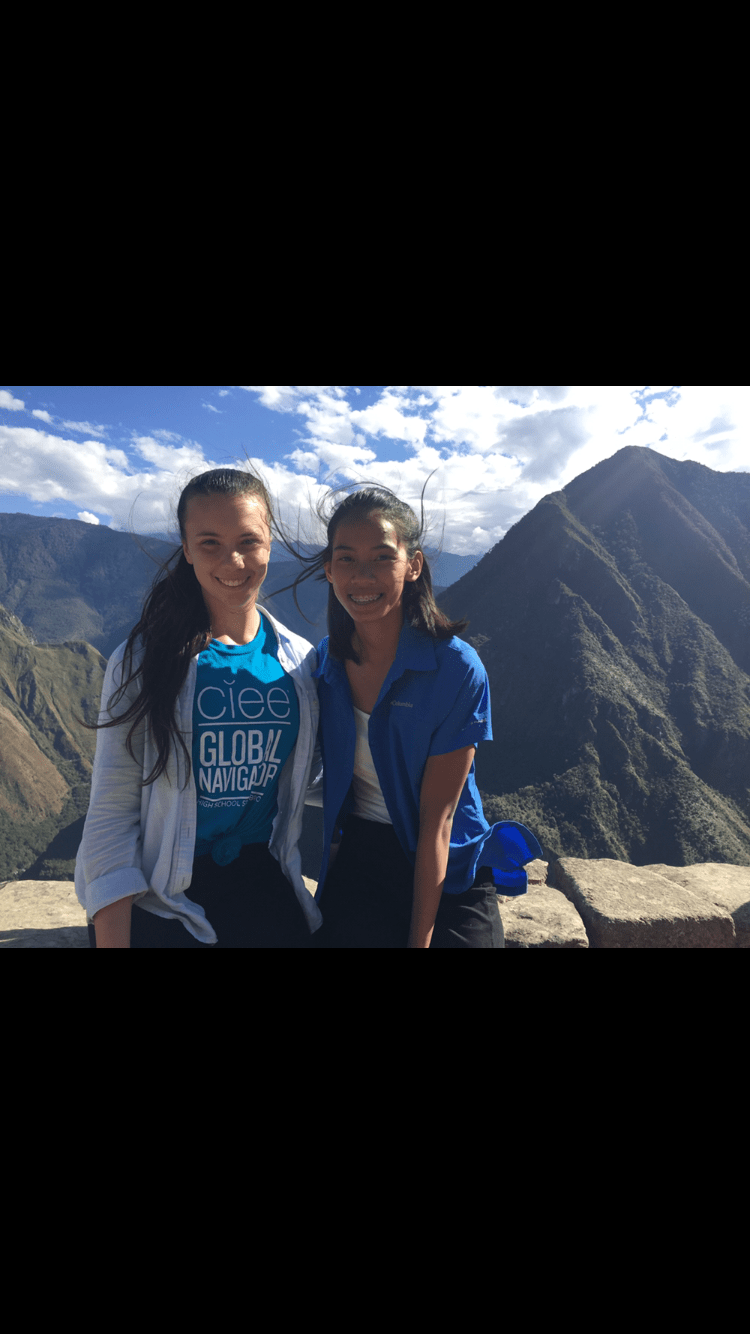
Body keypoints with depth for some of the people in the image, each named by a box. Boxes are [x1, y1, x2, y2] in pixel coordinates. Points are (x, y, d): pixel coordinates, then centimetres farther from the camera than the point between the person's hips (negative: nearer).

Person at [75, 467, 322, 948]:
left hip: (259, 879, 3)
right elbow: (112, 812, -10)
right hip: (154, 895, -2)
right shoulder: (142, 661, -10)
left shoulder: (301, 662, -2)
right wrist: (112, 939, -14)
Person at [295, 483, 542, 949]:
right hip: (354, 866, 3)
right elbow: (330, 782, 7)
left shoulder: (457, 670, -19)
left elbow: (437, 818, -17)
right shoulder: (325, 664, -6)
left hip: (445, 879, -3)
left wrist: (421, 937, -14)